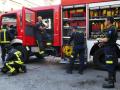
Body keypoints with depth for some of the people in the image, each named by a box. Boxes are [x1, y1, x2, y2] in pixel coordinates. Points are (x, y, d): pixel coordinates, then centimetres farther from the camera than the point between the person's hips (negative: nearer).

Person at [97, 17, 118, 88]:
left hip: (109, 48, -11)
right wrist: (102, 40, 11)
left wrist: (100, 39, -3)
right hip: (112, 48, 11)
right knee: (113, 64, 19)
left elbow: (106, 39, -21)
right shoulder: (114, 28, 14)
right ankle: (112, 78, 33)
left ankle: (111, 82, -7)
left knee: (109, 65, -9)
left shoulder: (110, 29, -17)